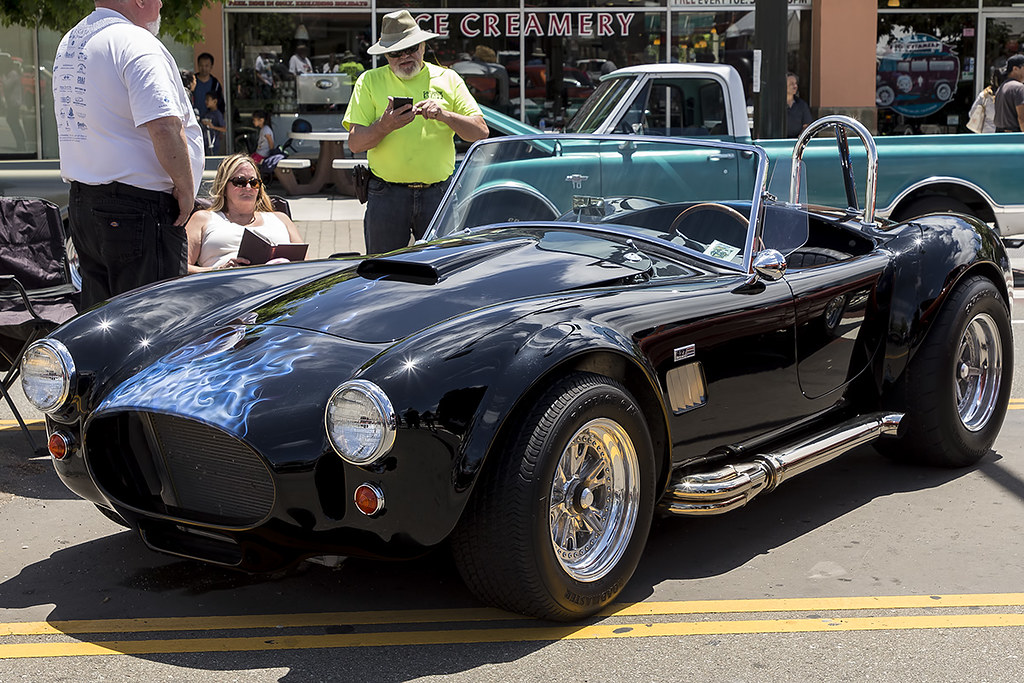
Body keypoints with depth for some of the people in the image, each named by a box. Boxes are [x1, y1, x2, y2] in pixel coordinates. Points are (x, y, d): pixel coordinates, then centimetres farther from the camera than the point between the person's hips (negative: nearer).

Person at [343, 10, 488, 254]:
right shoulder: (370, 81, 8)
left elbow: (481, 132, 4)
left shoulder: (448, 79, 11)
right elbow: (355, 144, 0)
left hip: (438, 195, 1)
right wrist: (385, 126, -18)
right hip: (386, 195, 0)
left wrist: (445, 115, -12)